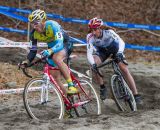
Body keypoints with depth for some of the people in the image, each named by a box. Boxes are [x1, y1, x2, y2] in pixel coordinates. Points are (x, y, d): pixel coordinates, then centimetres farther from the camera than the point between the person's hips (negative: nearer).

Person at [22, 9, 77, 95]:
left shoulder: (52, 25, -33)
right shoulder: (34, 33, -16)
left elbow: (59, 44, -42)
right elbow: (33, 50, -7)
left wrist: (50, 51, -60)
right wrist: (27, 61, -25)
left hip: (64, 44, -7)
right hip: (52, 48, 7)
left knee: (56, 58, -39)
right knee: (55, 77, -1)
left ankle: (71, 86, -36)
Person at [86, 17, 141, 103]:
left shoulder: (108, 32, -35)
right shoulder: (90, 37, -29)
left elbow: (121, 42, -46)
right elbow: (89, 53, -35)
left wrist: (120, 52, -66)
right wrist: (93, 64, -55)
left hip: (114, 47, -2)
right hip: (101, 50, 2)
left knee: (124, 69, -15)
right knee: (94, 65, -27)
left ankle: (136, 94, -9)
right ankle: (102, 88, -10)